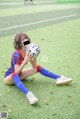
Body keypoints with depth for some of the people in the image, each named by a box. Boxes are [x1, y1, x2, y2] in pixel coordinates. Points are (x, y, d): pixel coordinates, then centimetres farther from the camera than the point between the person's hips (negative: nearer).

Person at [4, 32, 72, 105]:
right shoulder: (17, 54, -28)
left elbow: (34, 67, -4)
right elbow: (16, 72, -31)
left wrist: (34, 57, -20)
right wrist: (25, 60, -38)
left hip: (19, 75, 8)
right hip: (9, 77, -7)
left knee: (38, 68, 2)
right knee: (15, 75, -43)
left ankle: (58, 78, 0)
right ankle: (28, 94, -65)